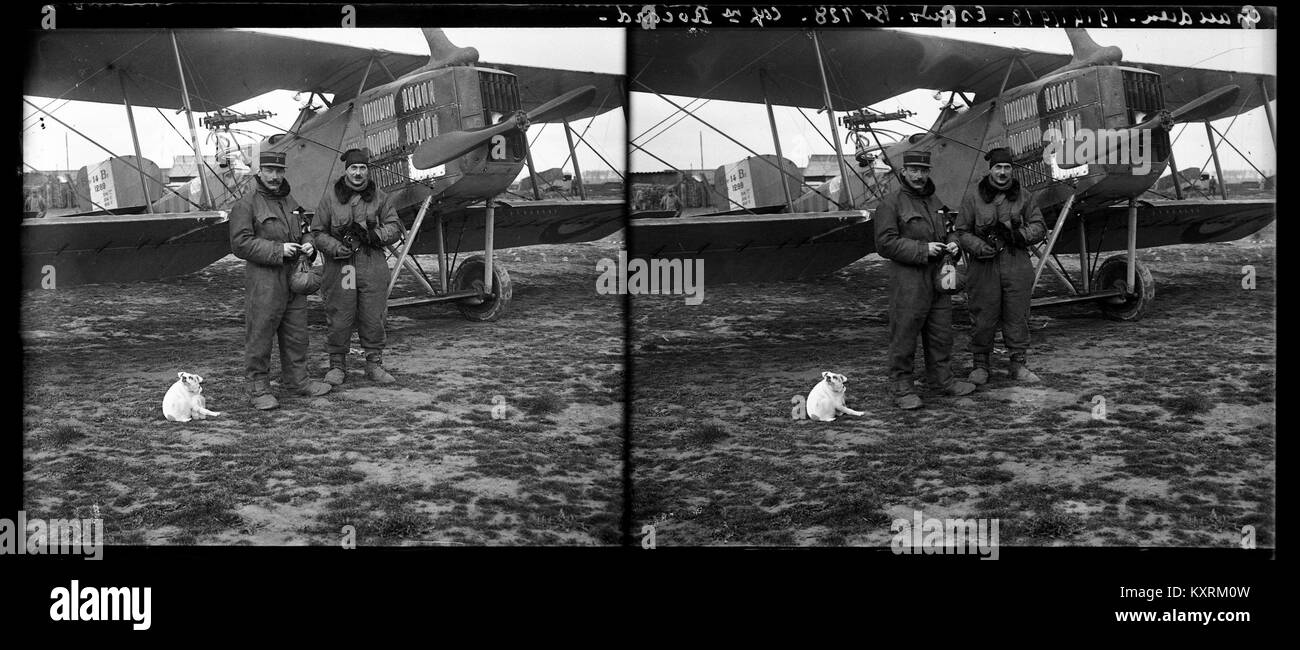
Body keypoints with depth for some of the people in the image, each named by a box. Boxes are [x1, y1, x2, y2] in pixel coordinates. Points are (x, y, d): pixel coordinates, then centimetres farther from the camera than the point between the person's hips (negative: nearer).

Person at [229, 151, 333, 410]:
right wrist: (277, 250, -20)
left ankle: (296, 379, 25)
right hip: (262, 281, -7)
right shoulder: (245, 204, -6)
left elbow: (301, 232, 28)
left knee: (296, 333, 13)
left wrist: (308, 245, 4)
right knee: (259, 335, -3)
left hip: (293, 278, 7)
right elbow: (240, 244, -13)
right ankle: (258, 388, 3)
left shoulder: (290, 202, 16)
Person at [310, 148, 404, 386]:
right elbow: (318, 233, 4)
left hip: (373, 267, 2)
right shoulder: (330, 198, 4)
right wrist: (337, 248, -13)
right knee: (340, 319, 1)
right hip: (341, 267, -2)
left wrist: (373, 235, -11)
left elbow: (395, 228, 8)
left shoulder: (379, 198, 9)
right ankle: (337, 366, 14)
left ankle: (374, 364, 17)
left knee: (373, 319, 5)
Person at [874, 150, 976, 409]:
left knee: (941, 332, 14)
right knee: (904, 334, -4)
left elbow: (944, 231, 28)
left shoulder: (934, 201, 15)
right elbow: (885, 244, -14)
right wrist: (922, 249, -19)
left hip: (938, 278, 7)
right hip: (907, 280, -7)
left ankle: (943, 378, 27)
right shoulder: (891, 204, -9)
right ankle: (902, 388, 3)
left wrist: (951, 243, 4)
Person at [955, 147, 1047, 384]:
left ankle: (1019, 365, 15)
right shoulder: (973, 197, 2)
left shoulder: (1024, 196, 9)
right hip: (984, 265, -2)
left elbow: (1039, 227, 9)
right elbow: (962, 232, 2)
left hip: (1017, 265, 2)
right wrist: (981, 247, -15)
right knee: (983, 318, 1)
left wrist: (1019, 235, -10)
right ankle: (980, 366, 13)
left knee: (1017, 316, 5)